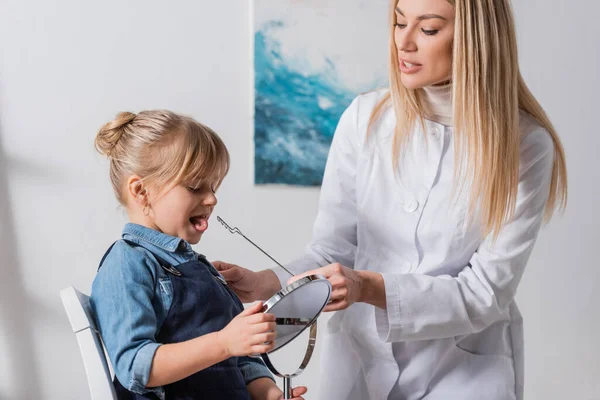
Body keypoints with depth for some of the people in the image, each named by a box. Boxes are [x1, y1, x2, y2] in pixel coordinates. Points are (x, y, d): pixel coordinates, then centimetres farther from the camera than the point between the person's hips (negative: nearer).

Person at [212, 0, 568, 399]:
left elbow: (485, 293, -16)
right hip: (360, 358, 3)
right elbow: (332, 248, -3)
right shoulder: (365, 118, -7)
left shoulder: (526, 144, -15)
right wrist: (266, 282, -22)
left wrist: (370, 287, -29)